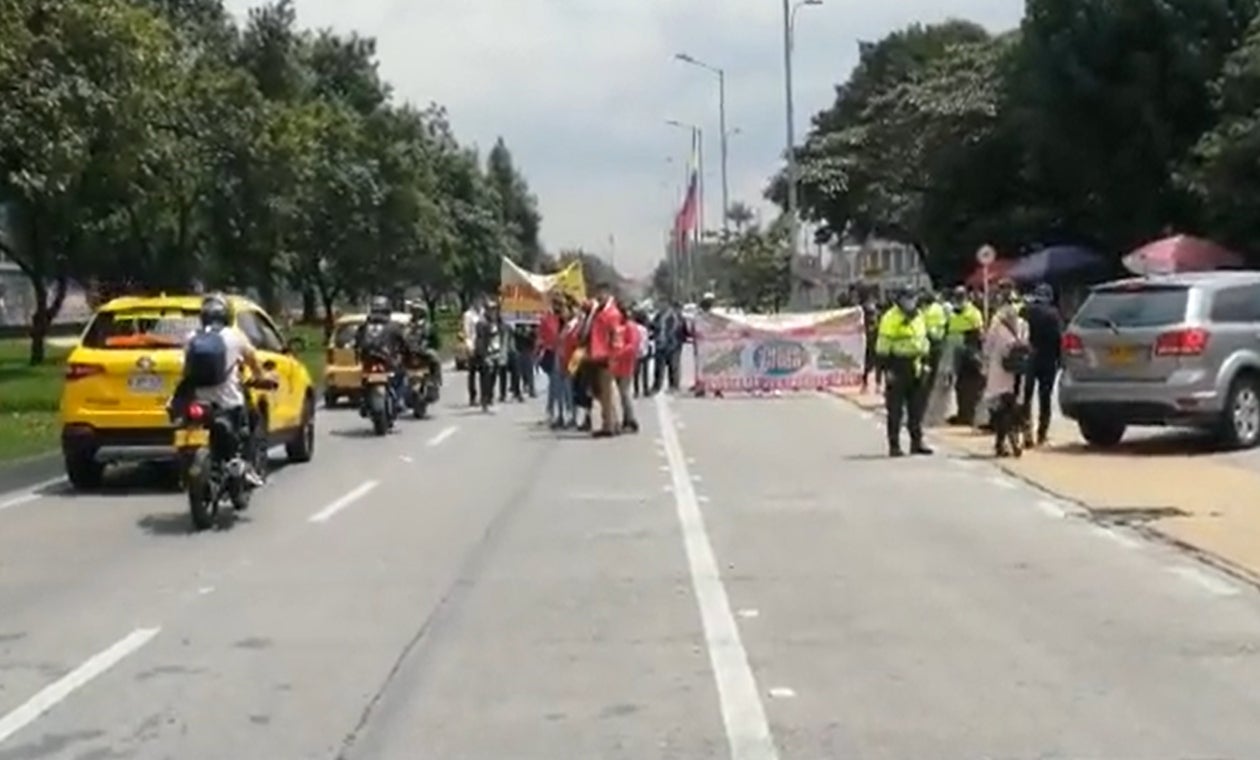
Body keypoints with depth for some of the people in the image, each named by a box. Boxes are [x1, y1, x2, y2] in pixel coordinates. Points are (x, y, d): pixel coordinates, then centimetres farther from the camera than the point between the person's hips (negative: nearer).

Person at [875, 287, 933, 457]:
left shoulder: (918, 317, 12)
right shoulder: (890, 319, -12)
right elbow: (883, 347, -13)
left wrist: (924, 361, 18)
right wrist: (887, 369, -17)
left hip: (915, 366, 7)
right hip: (898, 365, -7)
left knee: (916, 407, 11)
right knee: (895, 409, -3)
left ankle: (917, 441, 19)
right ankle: (894, 445, 2)